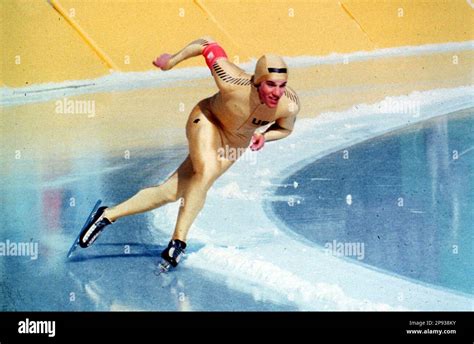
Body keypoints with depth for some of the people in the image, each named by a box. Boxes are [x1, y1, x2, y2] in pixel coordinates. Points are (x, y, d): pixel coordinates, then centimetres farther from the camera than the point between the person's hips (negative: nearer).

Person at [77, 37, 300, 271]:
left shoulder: (290, 105, -28)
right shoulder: (234, 84, -37)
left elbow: (285, 129, -3)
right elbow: (207, 44, -21)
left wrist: (263, 136, -24)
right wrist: (172, 60, -7)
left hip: (235, 143, 4)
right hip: (208, 120, -4)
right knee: (207, 171, -34)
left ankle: (109, 215, 11)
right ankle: (178, 242, -20)